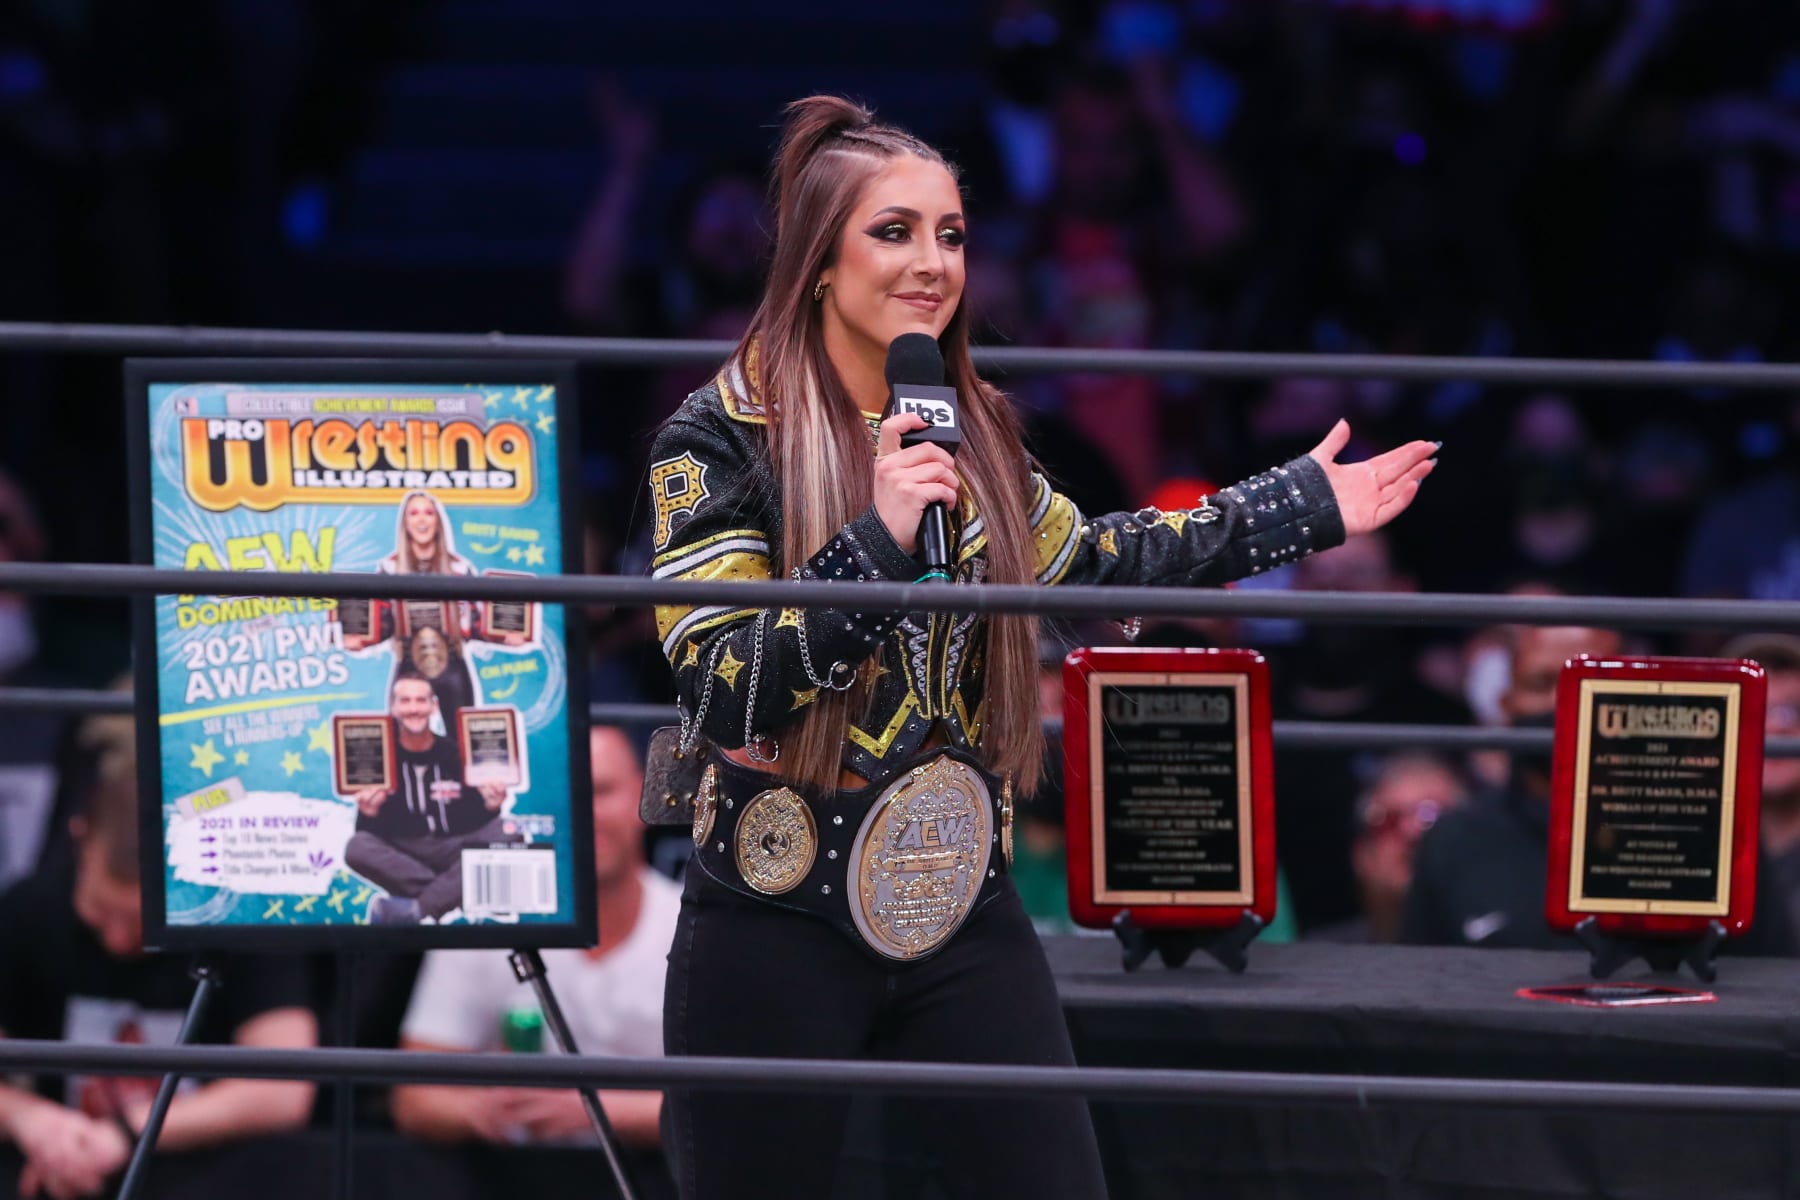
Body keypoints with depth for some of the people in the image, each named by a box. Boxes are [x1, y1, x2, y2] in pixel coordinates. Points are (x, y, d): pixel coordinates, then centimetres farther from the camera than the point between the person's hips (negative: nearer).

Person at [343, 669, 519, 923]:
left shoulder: (456, 754, -1)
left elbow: (475, 822, 0)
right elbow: (372, 833, -4)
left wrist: (490, 807, -22)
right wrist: (369, 814, -27)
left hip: (454, 851, 1)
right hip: (404, 855, -1)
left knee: (506, 836, -29)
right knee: (358, 848, -31)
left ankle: (415, 910, -34)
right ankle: (446, 895, -26)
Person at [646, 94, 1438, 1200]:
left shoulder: (972, 431, 7)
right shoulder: (721, 441, -10)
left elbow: (1082, 566, 25)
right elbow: (719, 694, -17)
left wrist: (1299, 509, 27)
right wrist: (877, 543, -26)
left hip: (961, 915, 5)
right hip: (779, 931, -5)